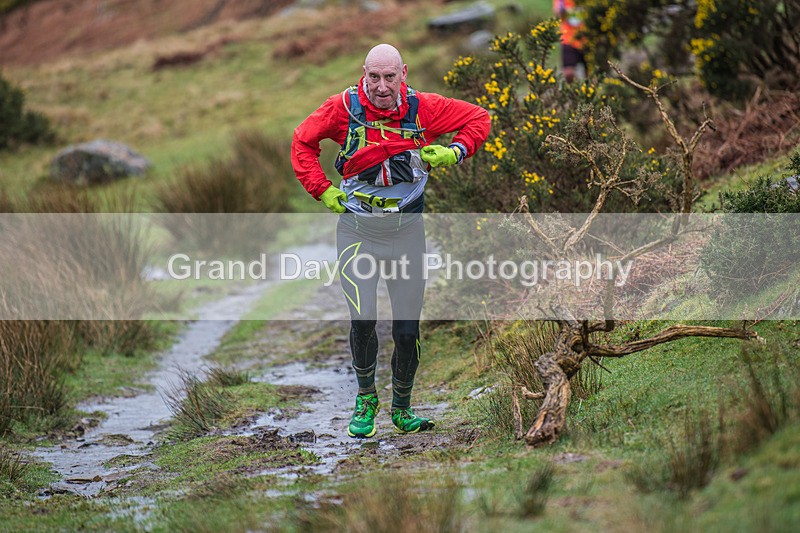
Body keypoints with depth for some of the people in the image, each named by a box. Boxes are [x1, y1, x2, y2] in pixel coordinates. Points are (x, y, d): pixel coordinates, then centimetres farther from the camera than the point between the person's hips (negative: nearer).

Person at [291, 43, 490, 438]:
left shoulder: (423, 108, -7)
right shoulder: (344, 108, -9)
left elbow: (478, 119, 7)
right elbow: (303, 142, 8)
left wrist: (454, 152, -9)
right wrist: (322, 191, -1)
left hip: (407, 230, 1)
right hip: (357, 230, -1)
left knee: (407, 330, 2)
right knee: (362, 320, -14)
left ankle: (401, 410, 23)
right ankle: (366, 398, 11)